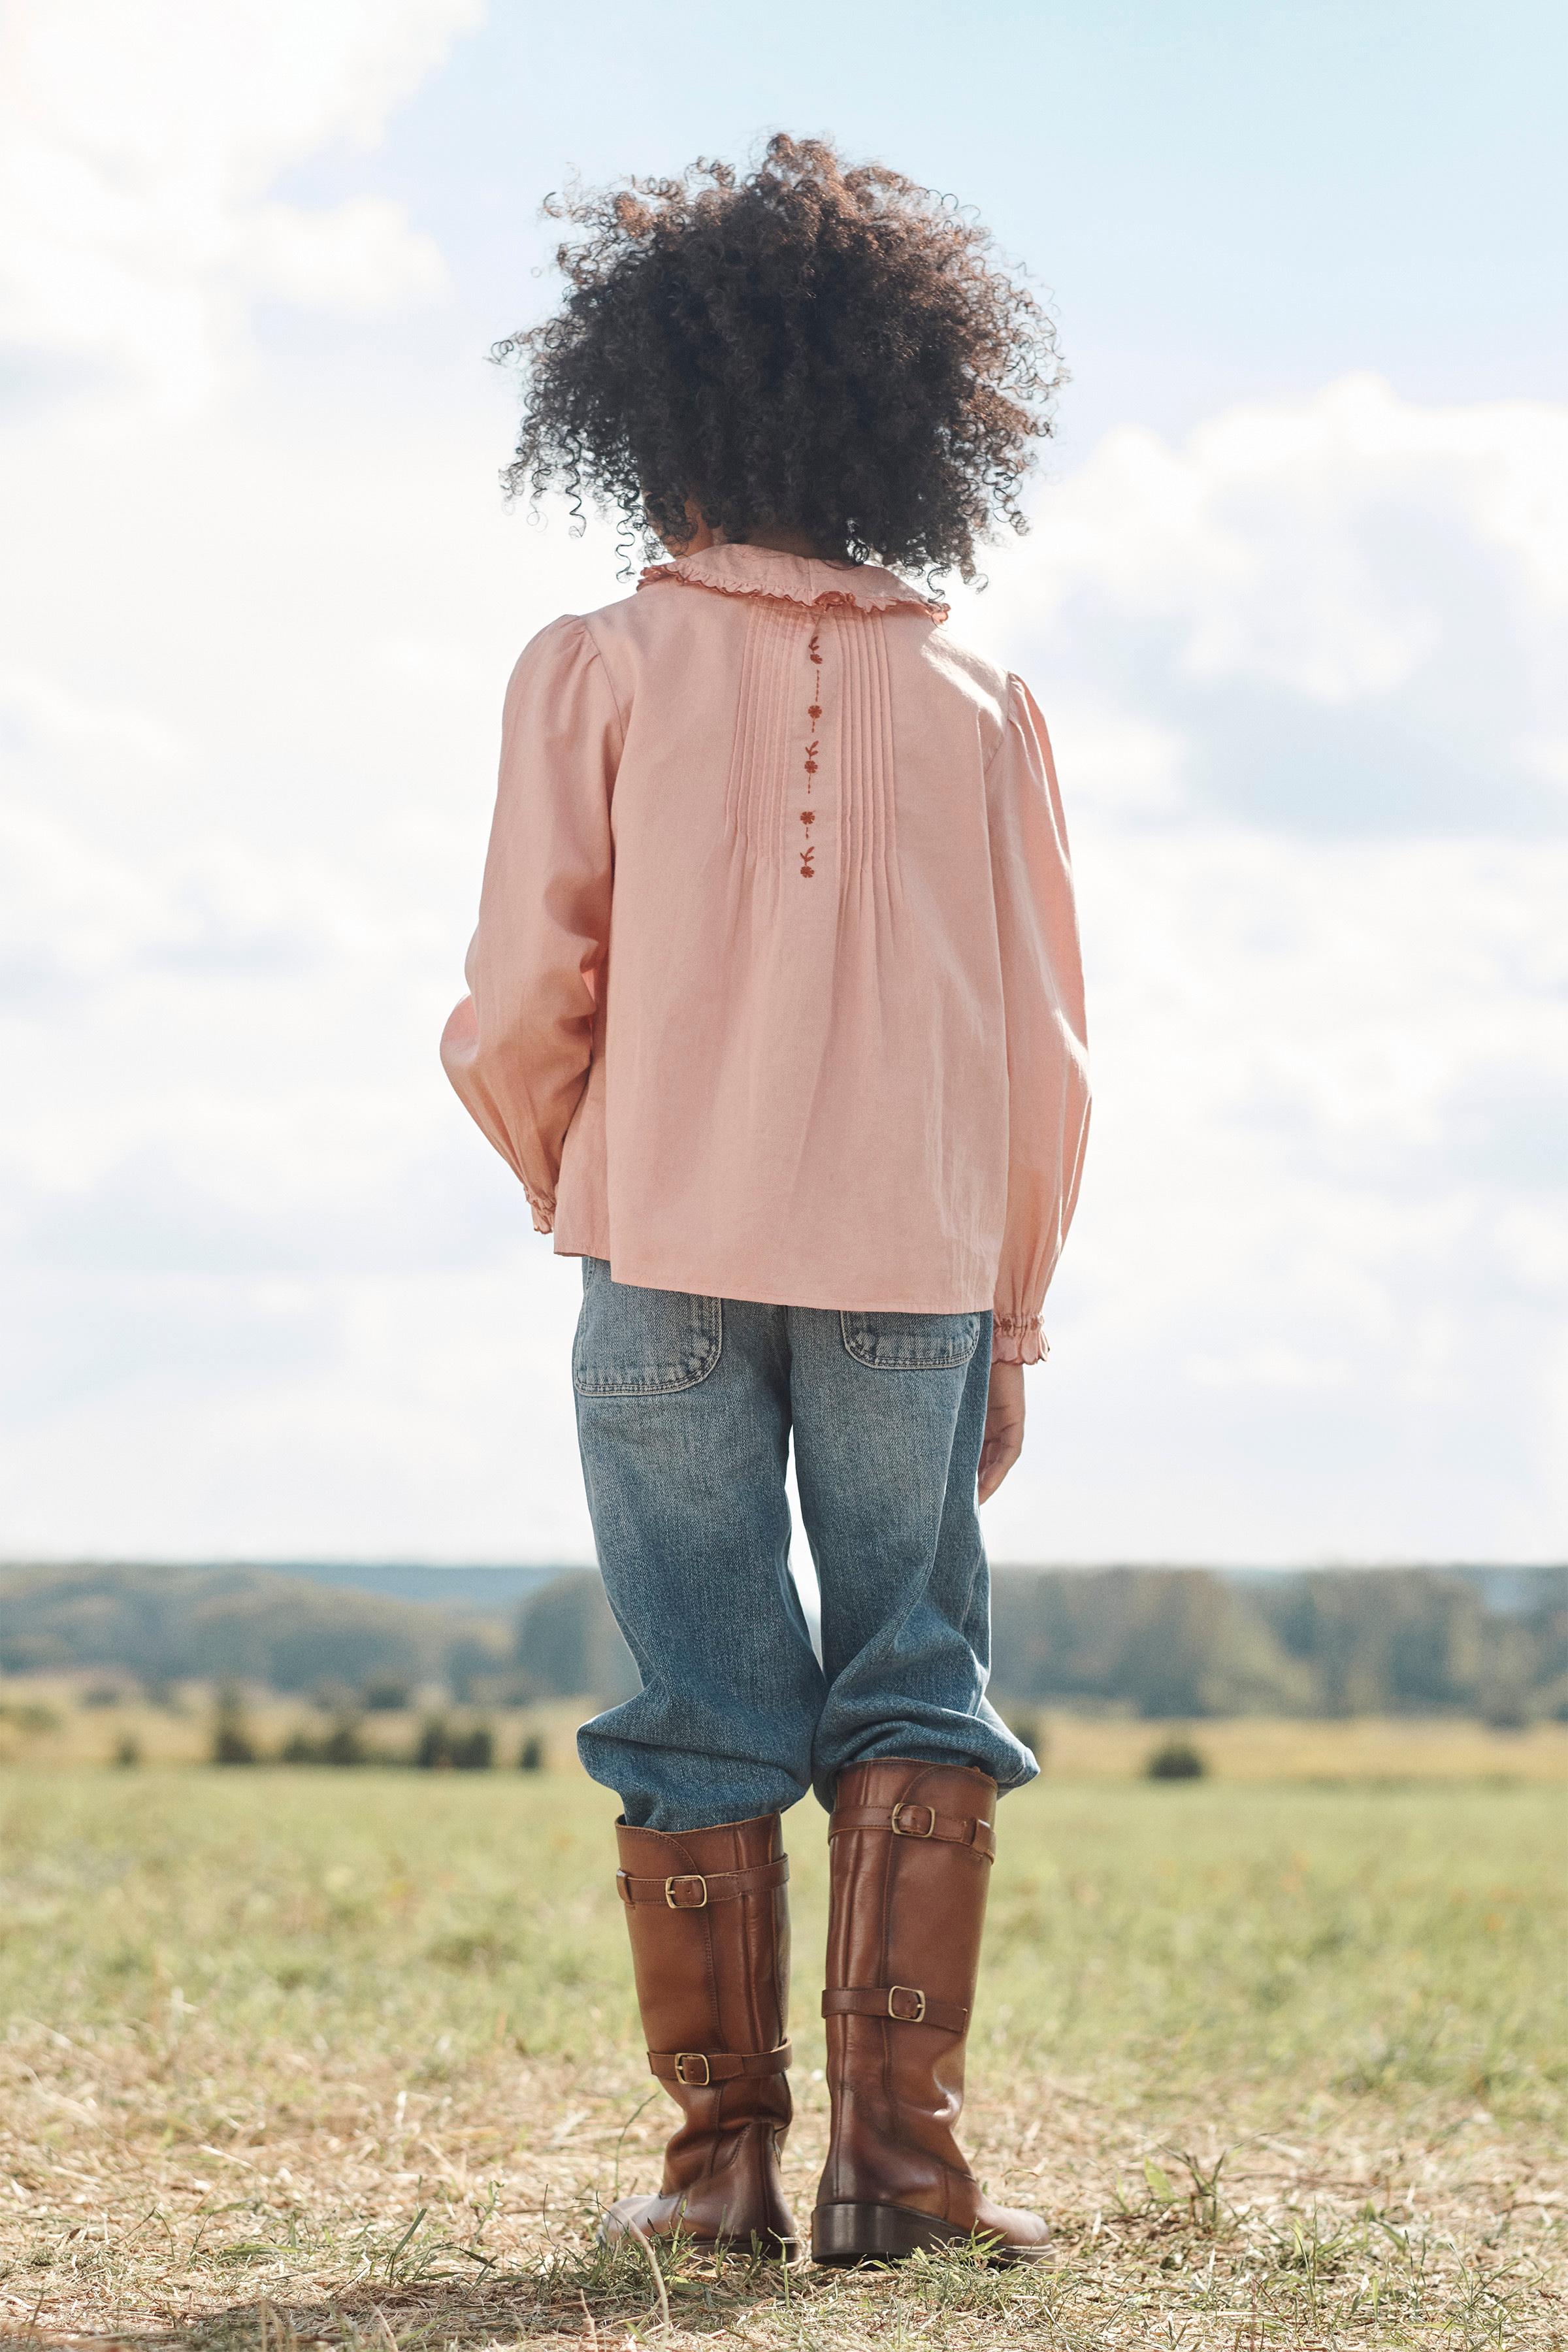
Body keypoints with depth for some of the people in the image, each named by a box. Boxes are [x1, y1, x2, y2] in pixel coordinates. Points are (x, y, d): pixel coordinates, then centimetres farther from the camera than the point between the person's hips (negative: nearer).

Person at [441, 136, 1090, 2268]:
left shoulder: (600, 671, 0)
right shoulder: (977, 701, 5)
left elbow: (516, 1015, -4)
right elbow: (1042, 1055, 6)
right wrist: (1012, 1323, 15)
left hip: (672, 1258, -1)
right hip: (919, 1263, 1)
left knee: (706, 1714, 6)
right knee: (917, 1692, 8)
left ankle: (729, 2161, 8)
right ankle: (897, 2151, 1)